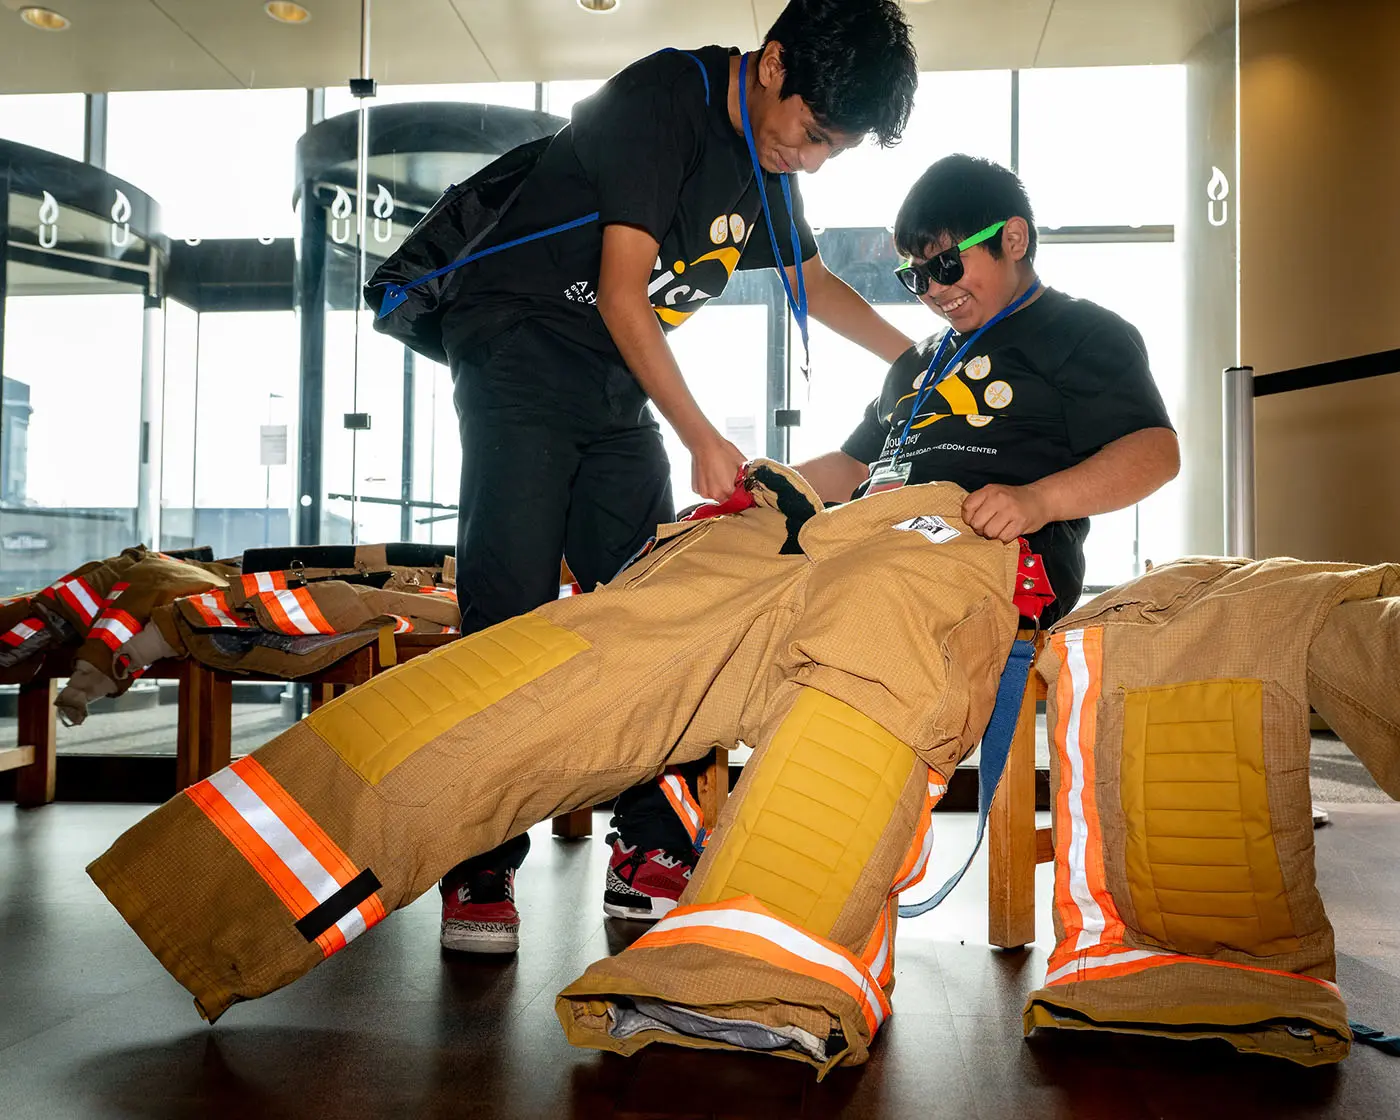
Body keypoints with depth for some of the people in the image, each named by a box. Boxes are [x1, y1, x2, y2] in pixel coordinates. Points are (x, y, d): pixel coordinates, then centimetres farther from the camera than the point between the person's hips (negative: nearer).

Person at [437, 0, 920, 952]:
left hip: (618, 386, 8)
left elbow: (813, 282, 24)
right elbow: (621, 294, -21)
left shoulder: (769, 154, 9)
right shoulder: (664, 99, -17)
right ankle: (478, 875, -9)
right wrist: (703, 438, -19)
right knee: (511, 609, -15)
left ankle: (649, 855, 6)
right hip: (520, 353, -8)